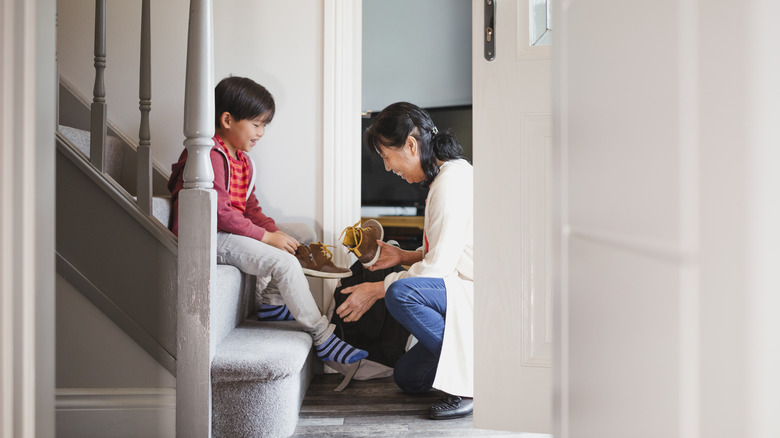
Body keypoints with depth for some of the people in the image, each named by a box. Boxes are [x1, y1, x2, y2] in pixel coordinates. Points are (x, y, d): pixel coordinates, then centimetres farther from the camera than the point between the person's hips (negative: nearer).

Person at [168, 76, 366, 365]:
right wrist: (266, 236, -22)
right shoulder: (211, 156, -17)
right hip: (210, 238, -11)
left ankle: (273, 302, 3)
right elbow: (219, 211, -24)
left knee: (304, 234, 9)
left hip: (233, 231, 11)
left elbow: (250, 207, 17)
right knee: (284, 262, -26)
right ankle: (323, 338, -19)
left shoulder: (242, 159, 17)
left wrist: (277, 232, -1)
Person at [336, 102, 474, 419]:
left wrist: (376, 290, -14)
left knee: (400, 293, -32)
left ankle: (471, 377, -18)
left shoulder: (452, 180, -19)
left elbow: (439, 267, -22)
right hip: (464, 293, 10)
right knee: (407, 377, 12)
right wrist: (403, 256, 12)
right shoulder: (445, 175, 13)